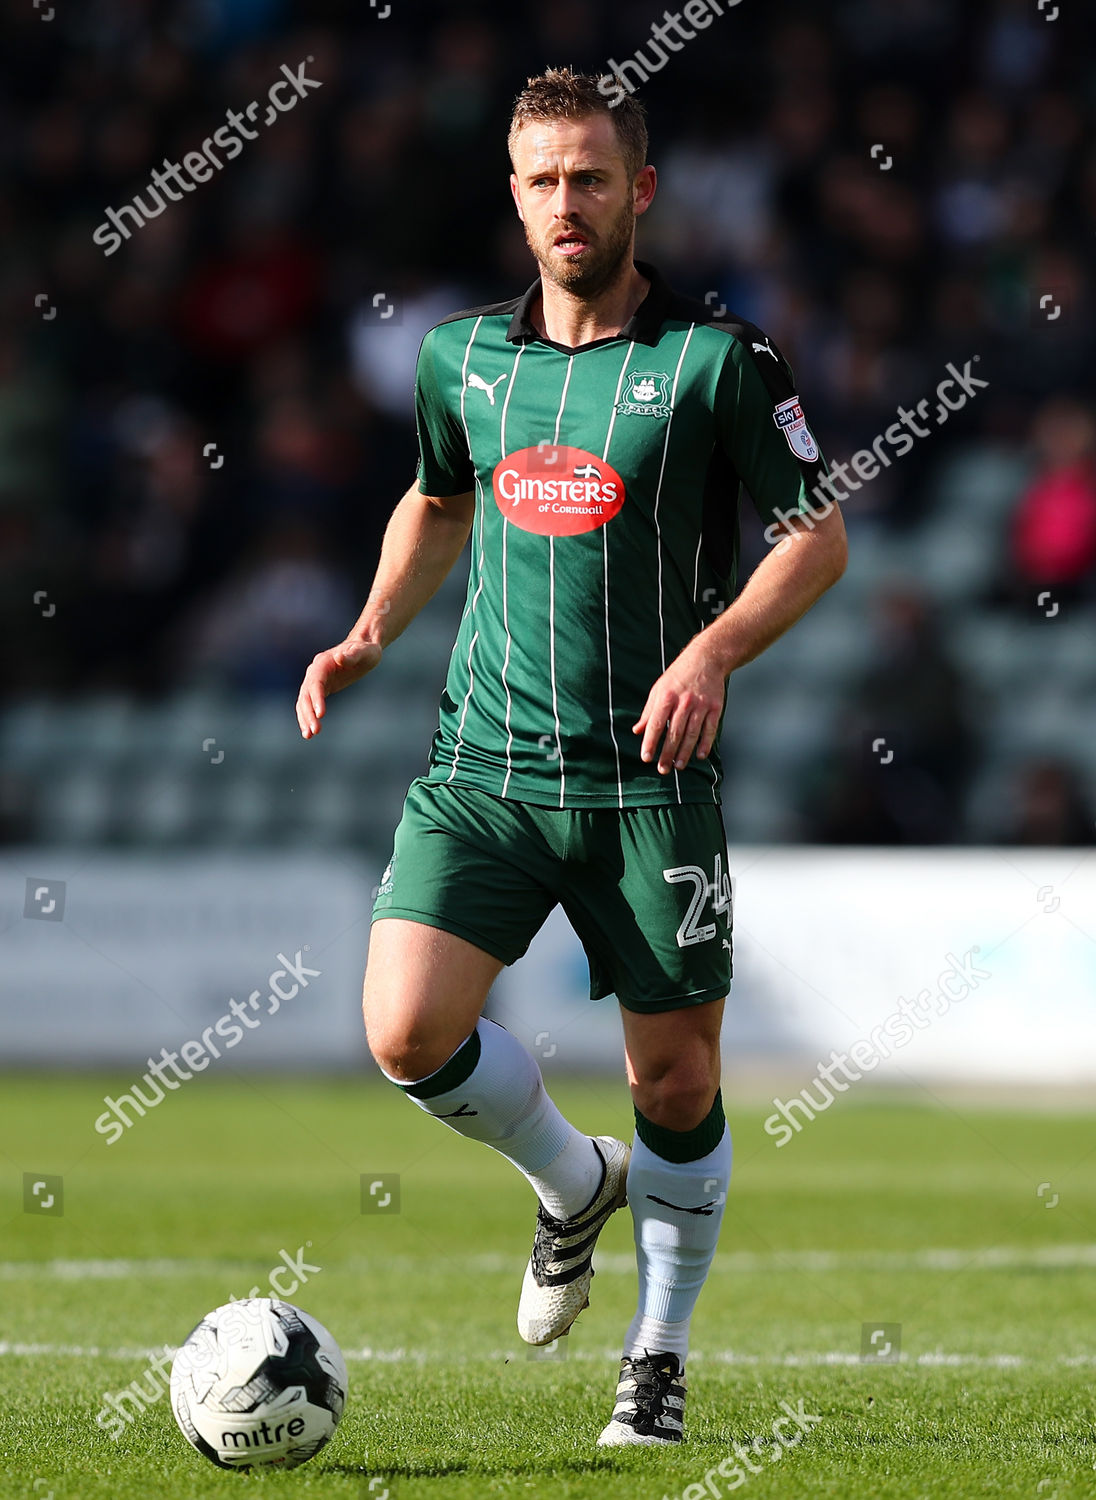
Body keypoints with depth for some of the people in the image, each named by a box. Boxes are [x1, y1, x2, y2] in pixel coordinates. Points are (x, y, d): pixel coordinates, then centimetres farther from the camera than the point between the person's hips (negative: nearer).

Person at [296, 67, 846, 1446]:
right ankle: (572, 1185, 15)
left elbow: (819, 534, -2)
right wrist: (372, 634, 11)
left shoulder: (717, 359, -5)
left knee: (676, 1084, 3)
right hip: (483, 764, 3)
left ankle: (659, 1351, 26)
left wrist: (715, 649, -18)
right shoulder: (463, 357, 8)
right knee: (406, 1030, -15)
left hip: (649, 779, -3)